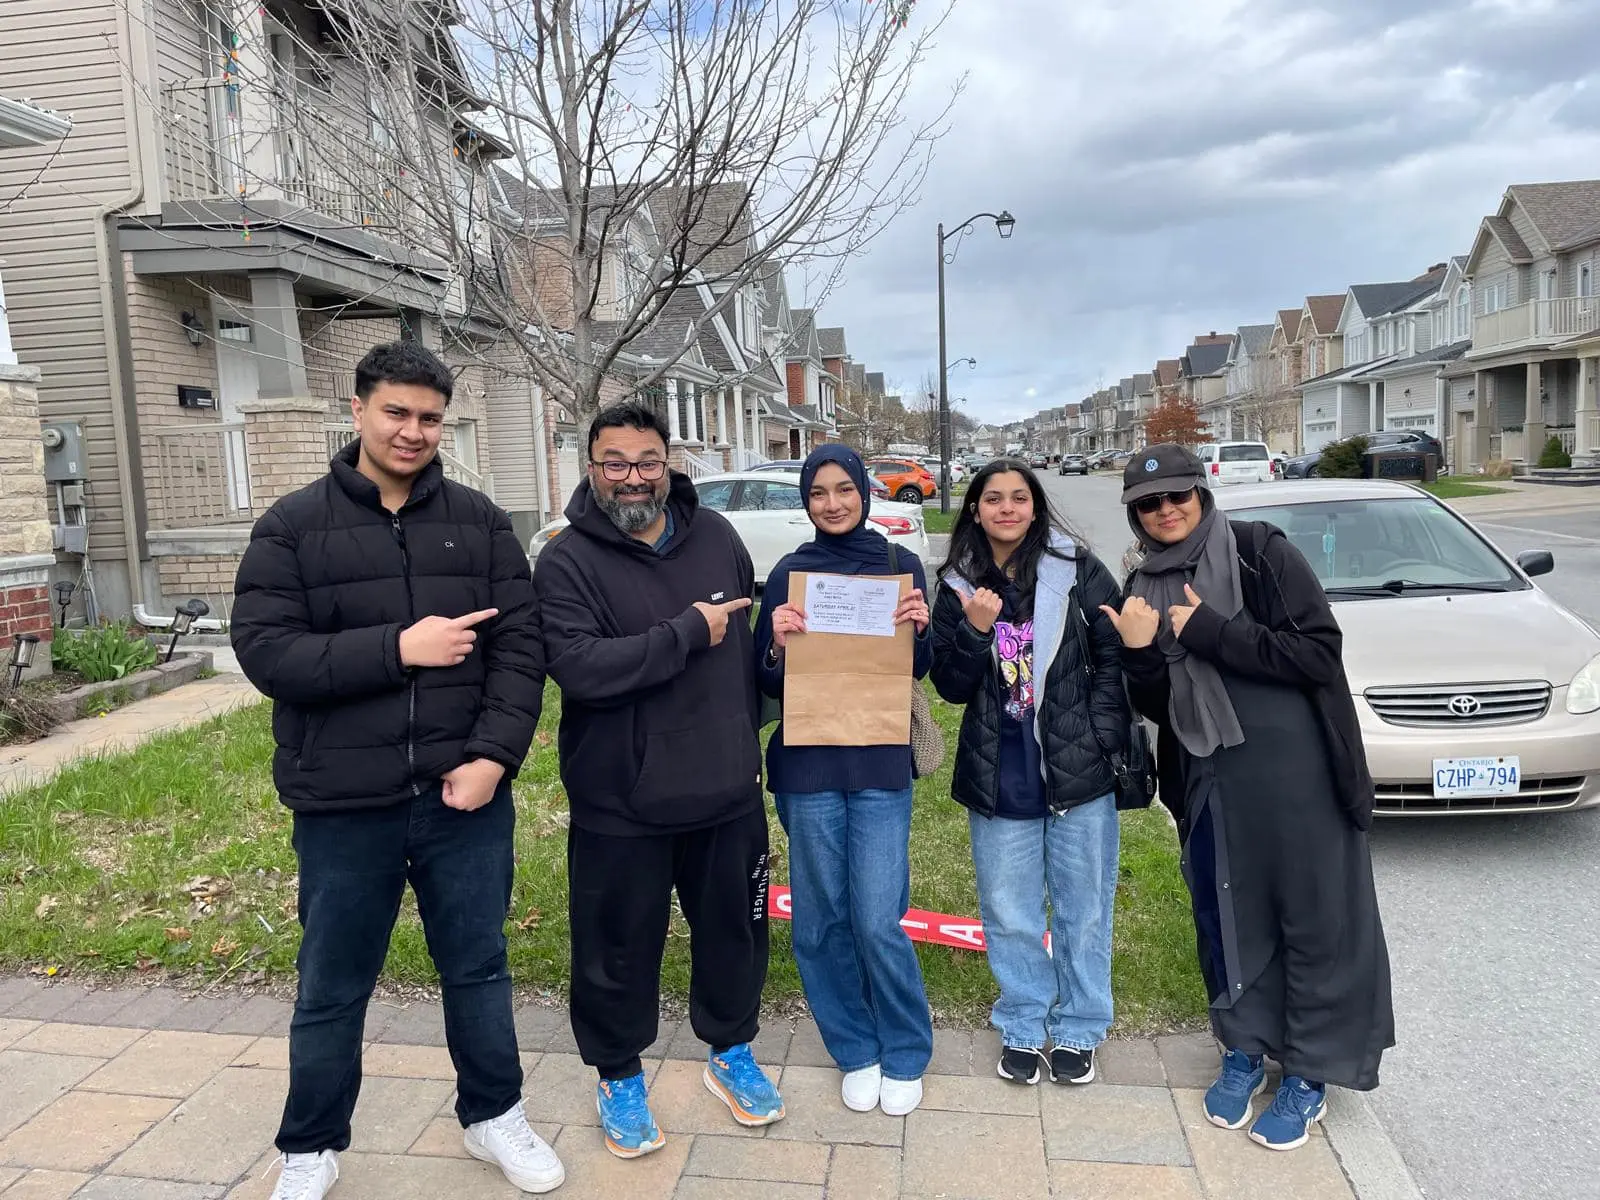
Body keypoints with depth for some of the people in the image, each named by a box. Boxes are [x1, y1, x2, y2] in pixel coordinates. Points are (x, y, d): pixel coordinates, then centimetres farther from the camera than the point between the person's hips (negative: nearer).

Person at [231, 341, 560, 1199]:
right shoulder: (293, 526, -1)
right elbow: (264, 651, -11)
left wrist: (494, 755, -13)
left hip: (466, 795, 2)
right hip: (343, 806, -1)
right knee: (331, 991, 15)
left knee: (478, 969, 16)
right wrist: (397, 648, -19)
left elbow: (520, 647, -2)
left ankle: (494, 1116, 38)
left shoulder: (479, 521, 3)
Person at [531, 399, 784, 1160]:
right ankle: (618, 1078, 37)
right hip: (621, 806, -4)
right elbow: (579, 668, -26)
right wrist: (688, 632, -23)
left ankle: (730, 1053, 44)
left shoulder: (716, 536, 2)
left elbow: (754, 638, 14)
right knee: (619, 949, 12)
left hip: (727, 791, 4)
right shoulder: (567, 561, -11)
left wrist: (749, 739, 12)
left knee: (733, 930, 19)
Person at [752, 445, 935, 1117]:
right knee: (821, 921, 9)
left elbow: (917, 670, 7)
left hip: (880, 766, -1)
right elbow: (769, 683, 4)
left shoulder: (900, 566, 4)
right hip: (807, 766, 1)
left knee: (878, 923, -2)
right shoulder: (789, 573, 3)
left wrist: (920, 629, -13)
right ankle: (856, 1051, 30)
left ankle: (905, 1055, 22)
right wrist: (777, 644, -17)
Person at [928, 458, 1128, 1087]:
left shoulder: (1076, 569, -4)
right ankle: (1023, 1029, 32)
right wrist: (975, 630, -16)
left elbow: (1114, 655, -1)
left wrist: (1100, 737, -7)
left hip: (1078, 772, -1)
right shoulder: (957, 587, 2)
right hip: (999, 777, 2)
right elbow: (951, 687, 0)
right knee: (1009, 917, 13)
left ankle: (1077, 1030, 31)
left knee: (1083, 910, 12)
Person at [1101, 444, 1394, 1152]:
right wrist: (1140, 653, -14)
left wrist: (1210, 631, -18)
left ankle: (1310, 1074, 24)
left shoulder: (1260, 553, -8)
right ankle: (1243, 1051, 34)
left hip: (1295, 772, -4)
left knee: (1313, 918, 6)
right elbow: (1158, 707, 6)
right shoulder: (1145, 589, 7)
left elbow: (1319, 652, -15)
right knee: (1224, 914, 14)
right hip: (1208, 777, 5)